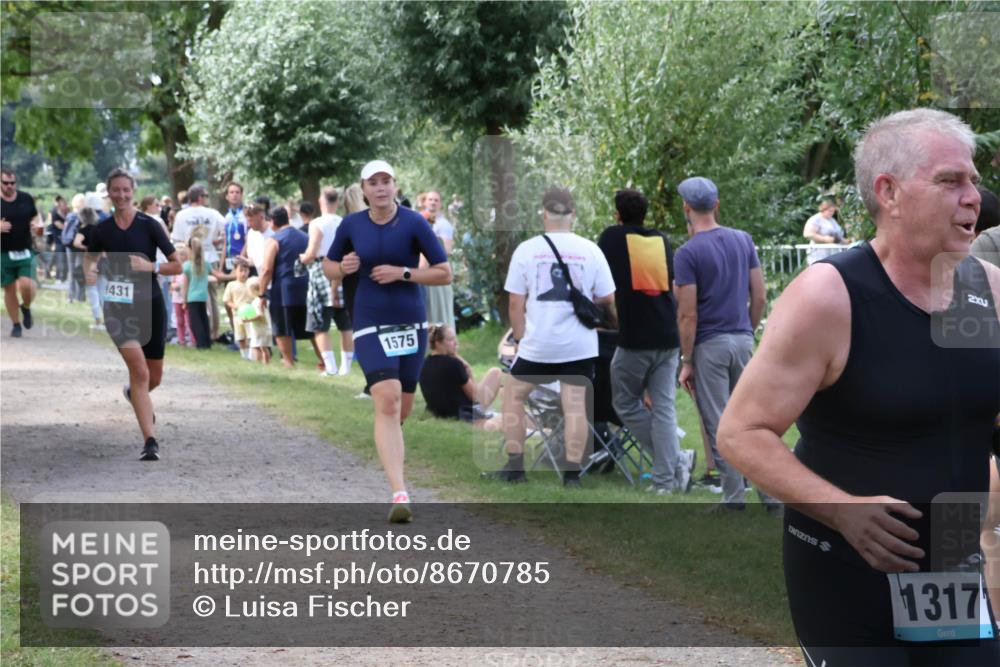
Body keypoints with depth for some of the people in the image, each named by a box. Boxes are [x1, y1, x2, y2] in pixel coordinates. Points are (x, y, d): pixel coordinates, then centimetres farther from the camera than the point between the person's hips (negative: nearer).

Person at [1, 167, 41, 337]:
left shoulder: (26, 199, 3)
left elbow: (35, 216, 16)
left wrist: (36, 223, -8)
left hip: (25, 251, 0)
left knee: (26, 285, -17)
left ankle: (26, 307, 16)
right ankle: (16, 324, 21)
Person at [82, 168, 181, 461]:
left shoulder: (149, 225, -7)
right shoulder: (101, 230, 0)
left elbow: (177, 265, -4)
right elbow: (90, 258, 19)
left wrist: (150, 266, -20)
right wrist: (90, 270, -3)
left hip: (150, 305, 1)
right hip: (118, 308, -1)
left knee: (154, 378, 12)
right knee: (139, 370, -19)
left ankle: (134, 393, 50)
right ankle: (150, 440, -17)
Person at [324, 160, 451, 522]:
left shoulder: (414, 223, -7)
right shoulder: (351, 225, 0)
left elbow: (445, 273, -6)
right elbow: (329, 266, 14)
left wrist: (402, 273, -17)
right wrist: (343, 268, -9)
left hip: (410, 322, 1)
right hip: (370, 325, -1)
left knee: (402, 409, 10)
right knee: (387, 401, -20)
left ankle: (390, 445, 48)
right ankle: (399, 494, -26)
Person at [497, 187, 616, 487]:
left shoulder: (526, 250, -3)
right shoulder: (590, 250, -1)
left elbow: (516, 303, -1)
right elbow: (608, 299, 5)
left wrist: (520, 338, 10)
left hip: (538, 343, 0)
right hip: (580, 345, 1)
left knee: (513, 395, 17)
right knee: (575, 405, 4)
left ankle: (514, 466, 15)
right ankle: (572, 474, 3)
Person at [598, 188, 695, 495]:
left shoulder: (612, 238, 2)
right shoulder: (662, 241, 11)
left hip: (634, 339, -4)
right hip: (668, 337, 4)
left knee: (626, 404, 10)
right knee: (664, 408, 5)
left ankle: (677, 459, 1)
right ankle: (665, 479, 0)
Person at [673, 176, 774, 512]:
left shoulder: (688, 253, -12)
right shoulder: (743, 240, 5)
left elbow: (688, 314, -13)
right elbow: (760, 296, 6)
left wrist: (686, 361, -7)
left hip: (709, 345, -5)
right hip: (742, 340, 5)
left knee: (719, 425, 1)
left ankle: (734, 499, 4)